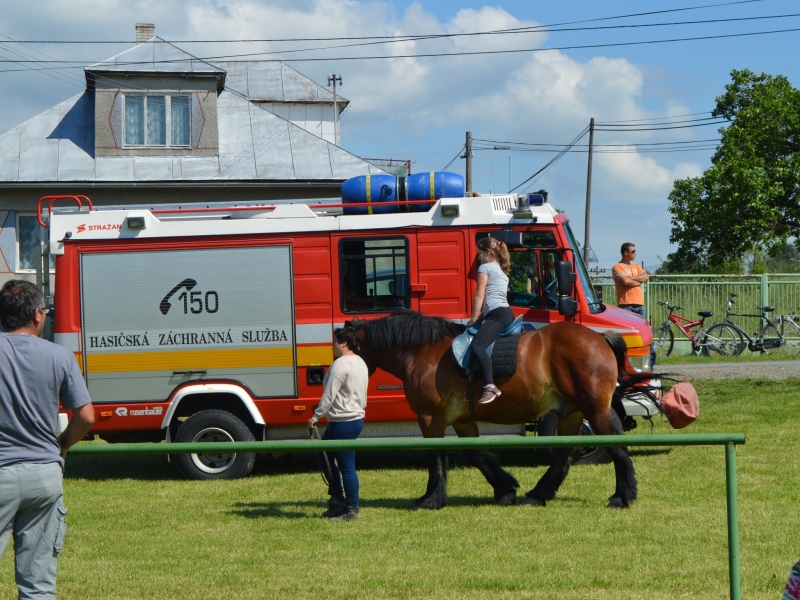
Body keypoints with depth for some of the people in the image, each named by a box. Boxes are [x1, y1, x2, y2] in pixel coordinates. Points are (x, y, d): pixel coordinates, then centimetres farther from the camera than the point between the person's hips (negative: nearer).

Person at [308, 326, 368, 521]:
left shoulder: (341, 364, -17)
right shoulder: (360, 363, 13)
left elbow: (329, 395, -20)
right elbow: (362, 396, 20)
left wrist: (316, 417, -15)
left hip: (343, 422, -11)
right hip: (356, 417, 11)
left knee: (346, 466, -4)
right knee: (324, 456, 20)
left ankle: (352, 509, 2)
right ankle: (337, 499, 22)